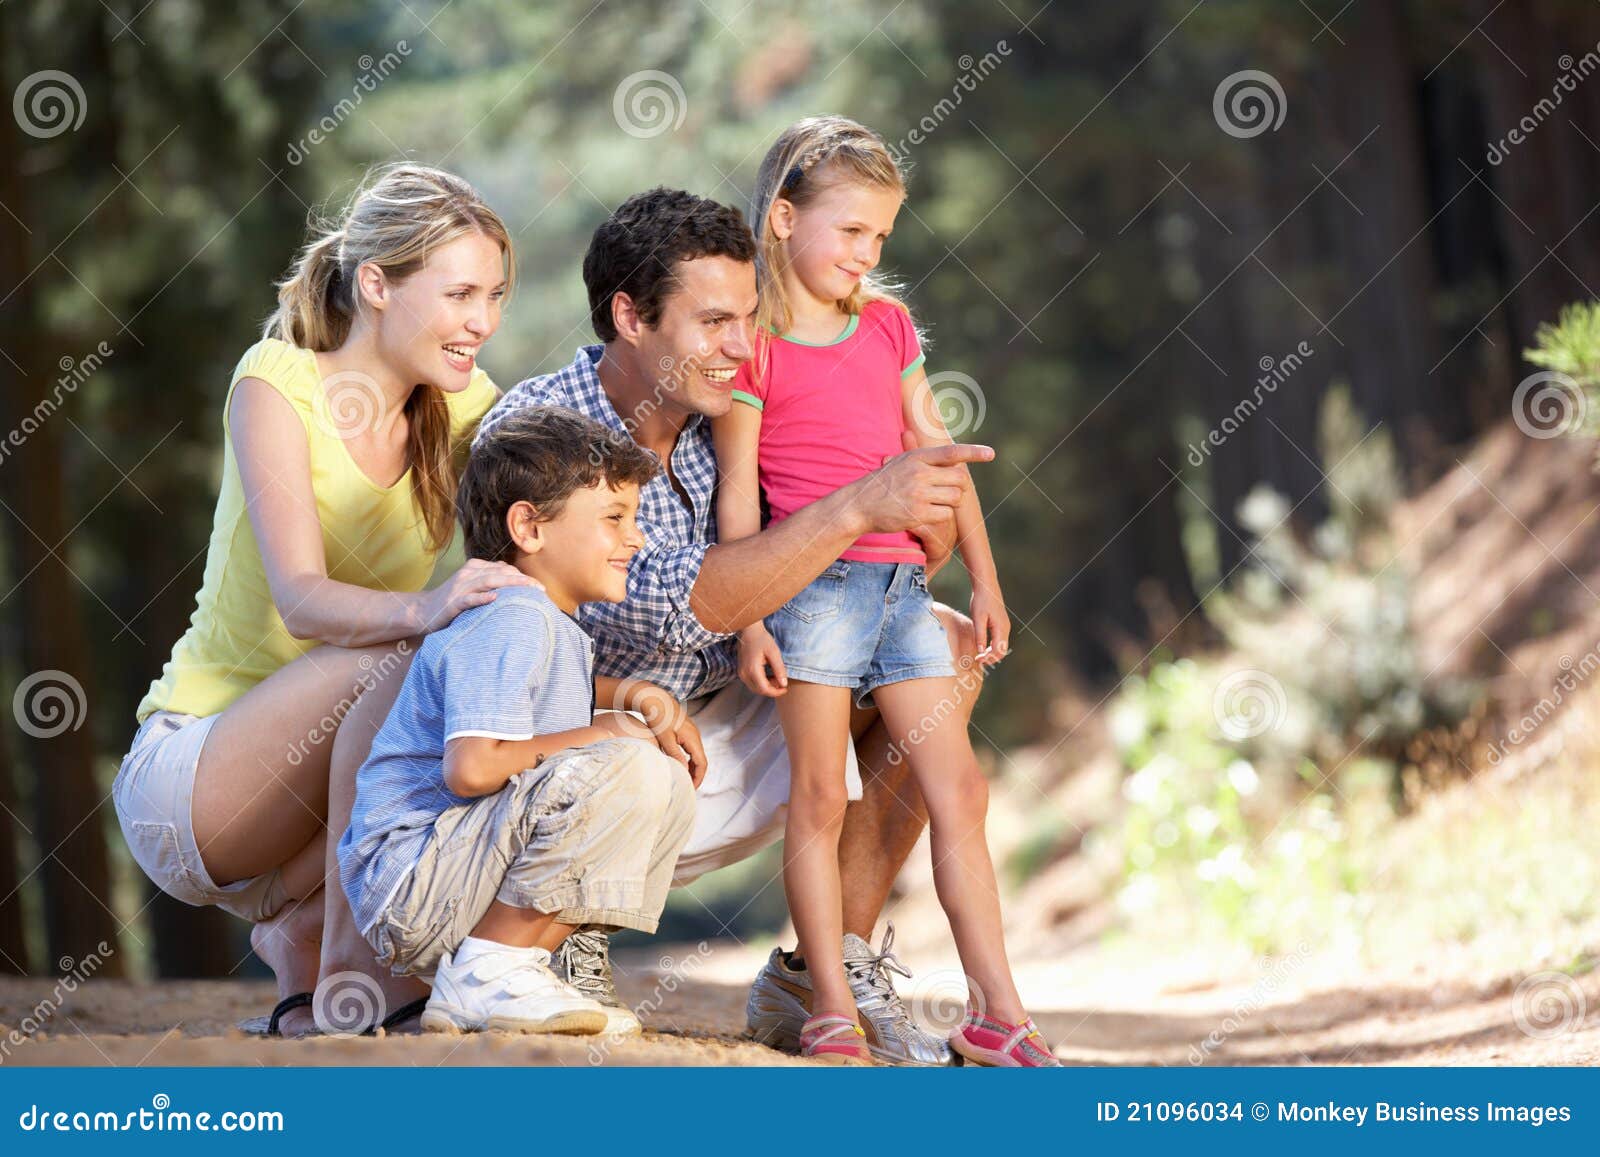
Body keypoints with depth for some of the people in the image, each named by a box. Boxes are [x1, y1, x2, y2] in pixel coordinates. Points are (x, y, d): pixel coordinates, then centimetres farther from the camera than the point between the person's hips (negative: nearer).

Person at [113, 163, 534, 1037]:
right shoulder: (277, 385, -13)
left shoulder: (467, 410, 2)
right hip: (180, 787, -6)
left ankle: (301, 929, 2)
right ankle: (353, 961, -19)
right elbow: (301, 598, -26)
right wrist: (421, 610, -48)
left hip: (305, 791, 6)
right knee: (400, 657, -29)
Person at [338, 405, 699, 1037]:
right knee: (626, 768, -25)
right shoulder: (511, 623, -16)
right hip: (409, 883, -10)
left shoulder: (557, 627, 16)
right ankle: (490, 973, -18)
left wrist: (631, 694, 18)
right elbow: (471, 766, -28)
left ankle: (523, 959, 4)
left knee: (667, 789, 12)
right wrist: (596, 734, -13)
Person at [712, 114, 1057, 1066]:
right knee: (819, 799, -2)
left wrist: (985, 581, 17)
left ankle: (997, 1009, 6)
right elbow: (738, 493, -5)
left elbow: (938, 455, 18)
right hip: (815, 582, -6)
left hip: (904, 584, 6)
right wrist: (749, 618, -10)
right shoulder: (755, 345, -3)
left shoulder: (888, 326, 15)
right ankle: (834, 1014, 2)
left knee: (959, 791, 3)